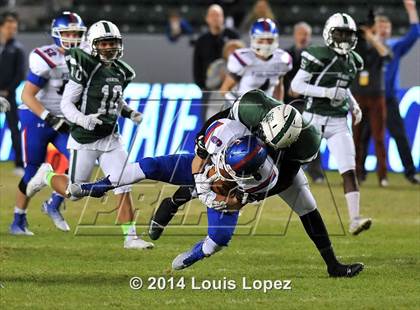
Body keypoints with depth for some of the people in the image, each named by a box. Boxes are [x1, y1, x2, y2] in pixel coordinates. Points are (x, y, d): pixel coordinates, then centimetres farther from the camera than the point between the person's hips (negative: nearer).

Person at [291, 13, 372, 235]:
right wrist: (327, 93, -20)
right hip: (314, 119, -5)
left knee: (349, 171, -9)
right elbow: (296, 85, -13)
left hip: (338, 123, 5)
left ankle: (354, 219, -15)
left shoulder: (352, 61, 8)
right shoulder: (318, 57, -13)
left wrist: (354, 106, 8)